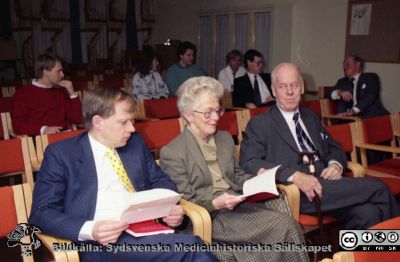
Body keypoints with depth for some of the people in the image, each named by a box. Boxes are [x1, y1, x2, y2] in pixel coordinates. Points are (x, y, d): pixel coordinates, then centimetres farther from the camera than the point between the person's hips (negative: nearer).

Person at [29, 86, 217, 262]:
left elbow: (160, 181, 23)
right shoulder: (61, 154, 2)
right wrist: (89, 230, -20)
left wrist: (170, 208, 0)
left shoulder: (135, 143, 17)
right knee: (189, 247, -30)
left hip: (146, 231, 6)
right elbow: (42, 213, -2)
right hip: (104, 242, -5)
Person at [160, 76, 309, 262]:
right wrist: (215, 203, -22)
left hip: (239, 205, 7)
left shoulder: (225, 138, 16)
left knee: (288, 222, -22)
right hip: (210, 218, -6)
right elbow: (185, 202, -6)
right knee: (284, 226, -24)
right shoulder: (171, 153, -6)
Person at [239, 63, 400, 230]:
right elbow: (249, 162, -9)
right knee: (377, 188, -18)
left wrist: (336, 164, 1)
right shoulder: (260, 124, 5)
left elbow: (334, 148, 27)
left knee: (368, 214, -26)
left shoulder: (311, 117, 24)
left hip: (329, 185, 6)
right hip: (295, 193, -5)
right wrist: (294, 175, -23)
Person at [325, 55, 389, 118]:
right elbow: (328, 94, 11)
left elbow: (371, 96, -10)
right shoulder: (342, 82, 20)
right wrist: (339, 92, -12)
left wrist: (353, 111, -23)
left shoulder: (371, 77, 7)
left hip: (374, 116, -3)